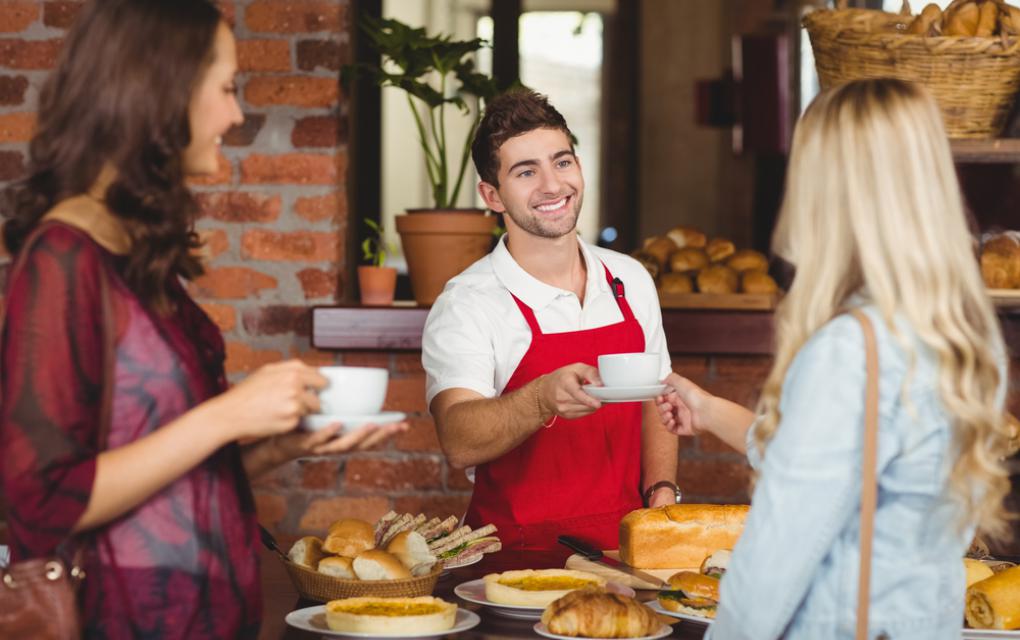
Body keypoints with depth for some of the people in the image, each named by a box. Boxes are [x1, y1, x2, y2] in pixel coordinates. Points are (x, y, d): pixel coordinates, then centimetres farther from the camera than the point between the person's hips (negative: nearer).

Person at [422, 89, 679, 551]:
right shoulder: (466, 305, -7)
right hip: (519, 553, -4)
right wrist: (544, 399, -38)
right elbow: (458, 443, -21)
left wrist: (661, 495, 5)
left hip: (623, 546, 4)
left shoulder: (631, 281, 10)